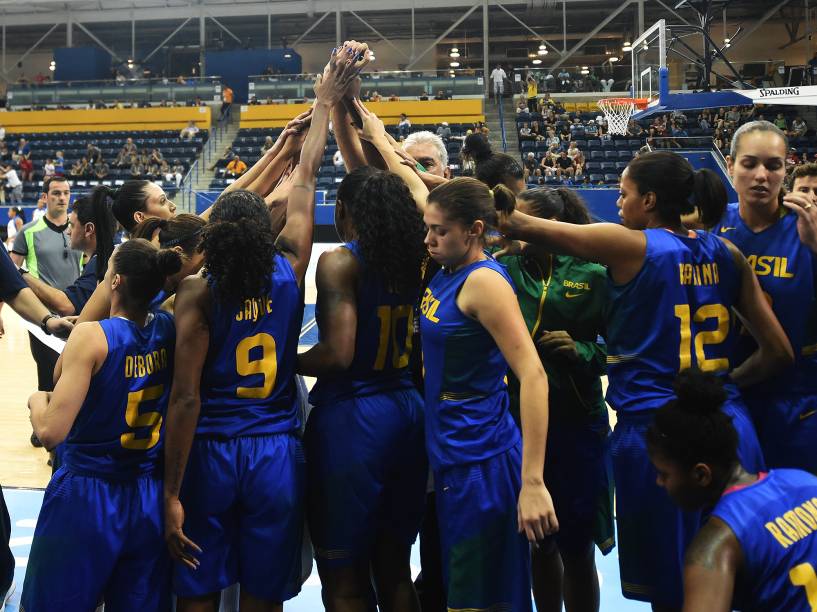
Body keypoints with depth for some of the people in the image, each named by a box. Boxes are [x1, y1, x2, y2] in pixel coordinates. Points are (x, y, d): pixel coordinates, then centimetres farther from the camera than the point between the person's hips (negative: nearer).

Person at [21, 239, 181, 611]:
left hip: (86, 499, -5)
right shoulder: (169, 330, -5)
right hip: (151, 499, 5)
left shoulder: (91, 336, -19)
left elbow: (50, 432, -20)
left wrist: (36, 400, -2)